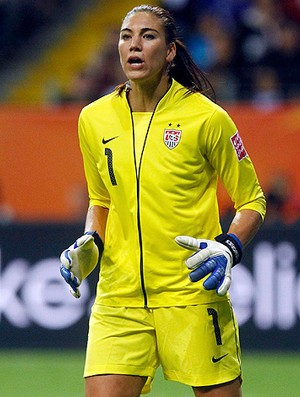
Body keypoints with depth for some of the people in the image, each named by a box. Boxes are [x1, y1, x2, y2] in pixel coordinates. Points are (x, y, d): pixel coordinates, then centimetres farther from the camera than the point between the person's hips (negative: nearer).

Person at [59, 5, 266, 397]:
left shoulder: (205, 118, -5)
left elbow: (251, 201, 4)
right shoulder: (94, 120, 6)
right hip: (118, 301, 3)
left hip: (194, 298, -3)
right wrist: (90, 244, 4)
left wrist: (228, 250, -13)